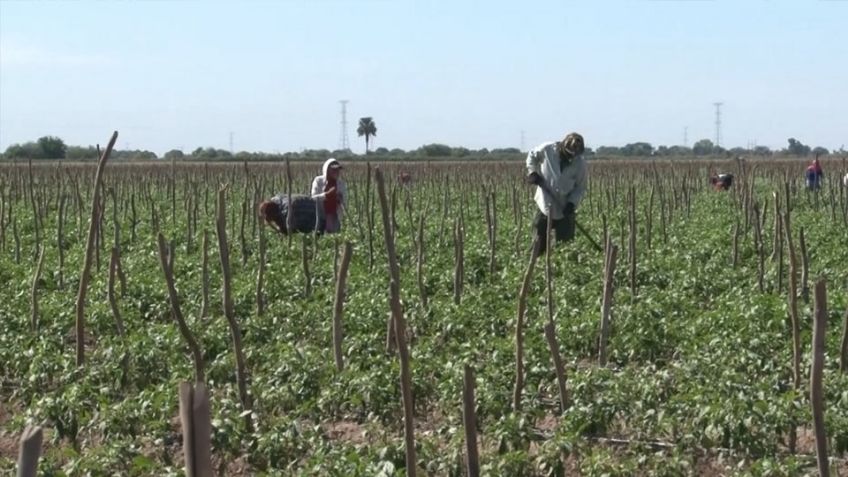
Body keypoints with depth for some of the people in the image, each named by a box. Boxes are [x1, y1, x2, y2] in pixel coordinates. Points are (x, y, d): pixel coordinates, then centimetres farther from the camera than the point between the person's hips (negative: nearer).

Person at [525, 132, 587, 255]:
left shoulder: (580, 163, -13)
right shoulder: (547, 149, -16)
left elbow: (580, 187, -4)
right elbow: (532, 156, 6)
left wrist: (572, 203, -19)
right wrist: (532, 172, -9)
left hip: (565, 209, 0)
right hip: (545, 205, 0)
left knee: (566, 244, 4)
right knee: (540, 239, 7)